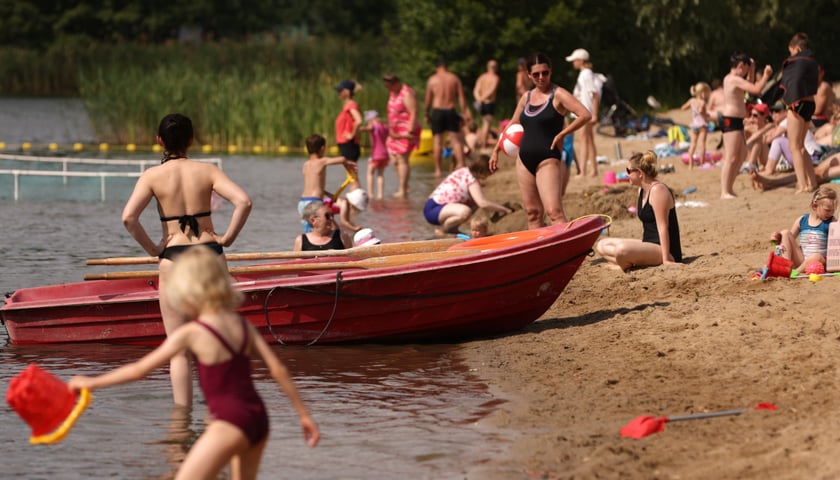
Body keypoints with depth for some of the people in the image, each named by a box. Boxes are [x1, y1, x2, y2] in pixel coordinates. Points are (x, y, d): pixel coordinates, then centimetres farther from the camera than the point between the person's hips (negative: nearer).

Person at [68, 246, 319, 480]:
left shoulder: (191, 333, -9)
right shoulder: (243, 325, 8)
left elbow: (139, 369, -7)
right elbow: (278, 370, 5)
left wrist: (92, 382, 3)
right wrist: (304, 414, 12)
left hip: (229, 423, -7)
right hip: (258, 418, 7)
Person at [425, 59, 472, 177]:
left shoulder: (432, 79, 1)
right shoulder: (454, 78, 5)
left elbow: (428, 99, 1)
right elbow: (461, 97, 1)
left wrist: (427, 114, 9)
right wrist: (464, 112, 3)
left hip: (437, 111, -1)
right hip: (451, 111, 1)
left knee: (437, 141, 4)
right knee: (456, 140, 3)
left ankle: (437, 170, 5)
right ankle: (460, 165, -11)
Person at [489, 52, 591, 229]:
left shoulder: (558, 95, -6)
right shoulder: (527, 97, 14)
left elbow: (585, 115, -17)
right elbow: (513, 126, 26)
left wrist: (561, 135, -16)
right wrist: (496, 150, 23)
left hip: (548, 161, -7)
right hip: (525, 160, 7)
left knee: (554, 211, -18)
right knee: (533, 213, 7)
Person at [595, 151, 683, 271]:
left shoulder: (657, 190, -17)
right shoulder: (642, 190, 12)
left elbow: (662, 227, -22)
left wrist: (666, 260, -26)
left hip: (663, 249, -11)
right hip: (649, 245, 11)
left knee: (622, 250, -37)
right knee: (602, 245, 12)